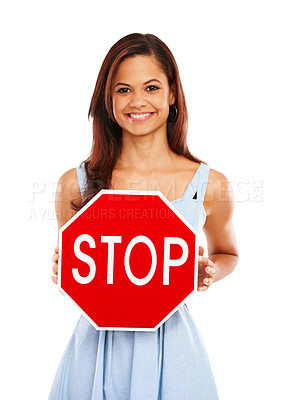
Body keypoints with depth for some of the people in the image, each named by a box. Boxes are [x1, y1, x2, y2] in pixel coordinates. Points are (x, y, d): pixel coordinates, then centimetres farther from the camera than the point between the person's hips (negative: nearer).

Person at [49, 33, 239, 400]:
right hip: (97, 346, 1)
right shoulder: (75, 184, -5)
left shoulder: (211, 185, -7)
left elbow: (227, 254, 12)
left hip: (170, 345, 0)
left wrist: (207, 273, -9)